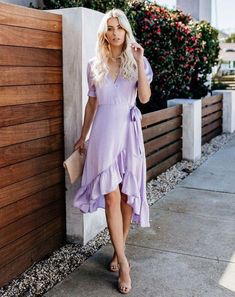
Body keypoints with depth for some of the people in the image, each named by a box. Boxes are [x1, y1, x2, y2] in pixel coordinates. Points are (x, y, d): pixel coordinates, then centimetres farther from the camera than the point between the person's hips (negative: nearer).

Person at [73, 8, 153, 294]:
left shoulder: (137, 61, 5)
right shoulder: (94, 65, 8)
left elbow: (145, 97, -10)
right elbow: (91, 103, 13)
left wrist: (139, 61, -13)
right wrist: (83, 136, 15)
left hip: (128, 131, 0)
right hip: (104, 132, 0)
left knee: (127, 195, 5)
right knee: (111, 196, -7)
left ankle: (118, 250, 22)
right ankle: (123, 262, -1)